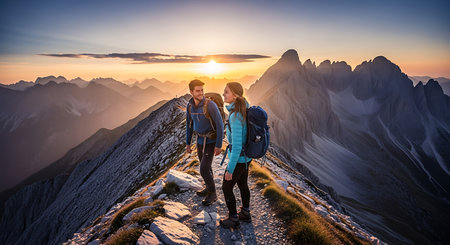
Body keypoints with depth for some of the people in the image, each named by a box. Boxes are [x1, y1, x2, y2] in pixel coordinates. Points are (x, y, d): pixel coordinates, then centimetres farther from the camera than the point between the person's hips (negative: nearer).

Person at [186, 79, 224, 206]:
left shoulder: (211, 105, -25)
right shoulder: (190, 106, -4)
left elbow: (220, 125, -21)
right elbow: (189, 125, 7)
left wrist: (219, 145, -20)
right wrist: (188, 143, 11)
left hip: (211, 142, -6)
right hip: (200, 140, 7)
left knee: (204, 169, -8)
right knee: (205, 167, 20)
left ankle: (212, 194, 14)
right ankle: (209, 188, 41)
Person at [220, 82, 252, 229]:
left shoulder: (235, 118, -33)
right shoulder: (244, 107, -3)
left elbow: (237, 146, -31)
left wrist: (230, 170, -22)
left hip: (238, 157, -9)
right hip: (246, 154, 9)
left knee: (226, 188, 13)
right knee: (242, 184, 26)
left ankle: (233, 219, 32)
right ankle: (245, 214, 45)